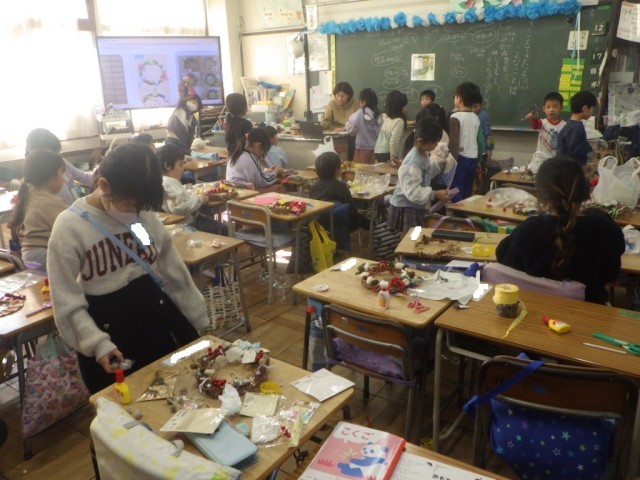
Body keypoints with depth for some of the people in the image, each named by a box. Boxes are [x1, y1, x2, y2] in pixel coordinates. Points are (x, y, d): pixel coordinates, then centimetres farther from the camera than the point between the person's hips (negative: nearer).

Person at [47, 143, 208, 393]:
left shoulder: (145, 215, -2)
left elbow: (174, 272, 7)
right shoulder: (70, 226, -14)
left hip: (157, 315, 4)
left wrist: (199, 321, 11)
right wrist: (97, 343, -20)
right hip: (107, 328, -3)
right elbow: (68, 300, -11)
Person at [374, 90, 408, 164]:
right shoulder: (399, 121, -15)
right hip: (387, 154, -8)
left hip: (378, 152, 8)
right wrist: (393, 158, -13)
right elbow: (394, 141, -22)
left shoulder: (386, 117, 6)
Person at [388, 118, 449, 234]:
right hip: (406, 208, -10)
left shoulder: (423, 154, 2)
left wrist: (440, 164, 8)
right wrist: (435, 194, -34)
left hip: (417, 206, 10)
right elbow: (412, 192, -32)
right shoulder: (412, 163, -28)